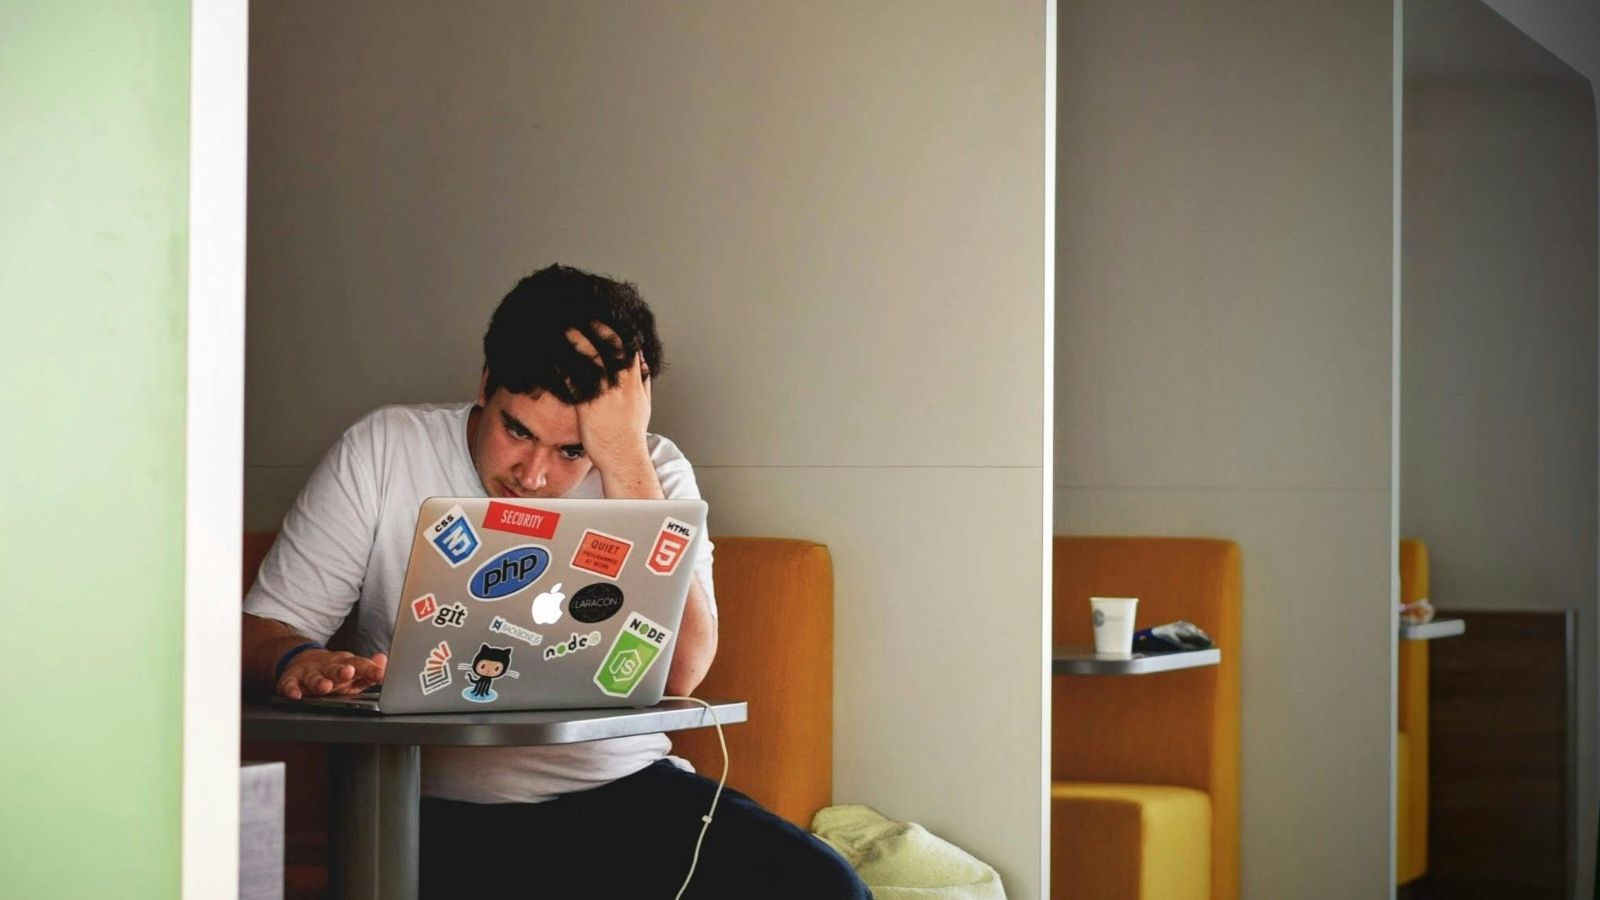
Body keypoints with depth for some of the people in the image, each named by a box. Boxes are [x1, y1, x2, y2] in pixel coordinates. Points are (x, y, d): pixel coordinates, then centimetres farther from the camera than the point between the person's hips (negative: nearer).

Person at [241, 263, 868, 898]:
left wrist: (625, 457, -17)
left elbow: (677, 674, -14)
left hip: (622, 792, 1)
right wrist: (297, 661, -23)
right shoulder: (382, 452, 1)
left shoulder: (652, 474, 3)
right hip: (438, 810, -1)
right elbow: (261, 631, 2)